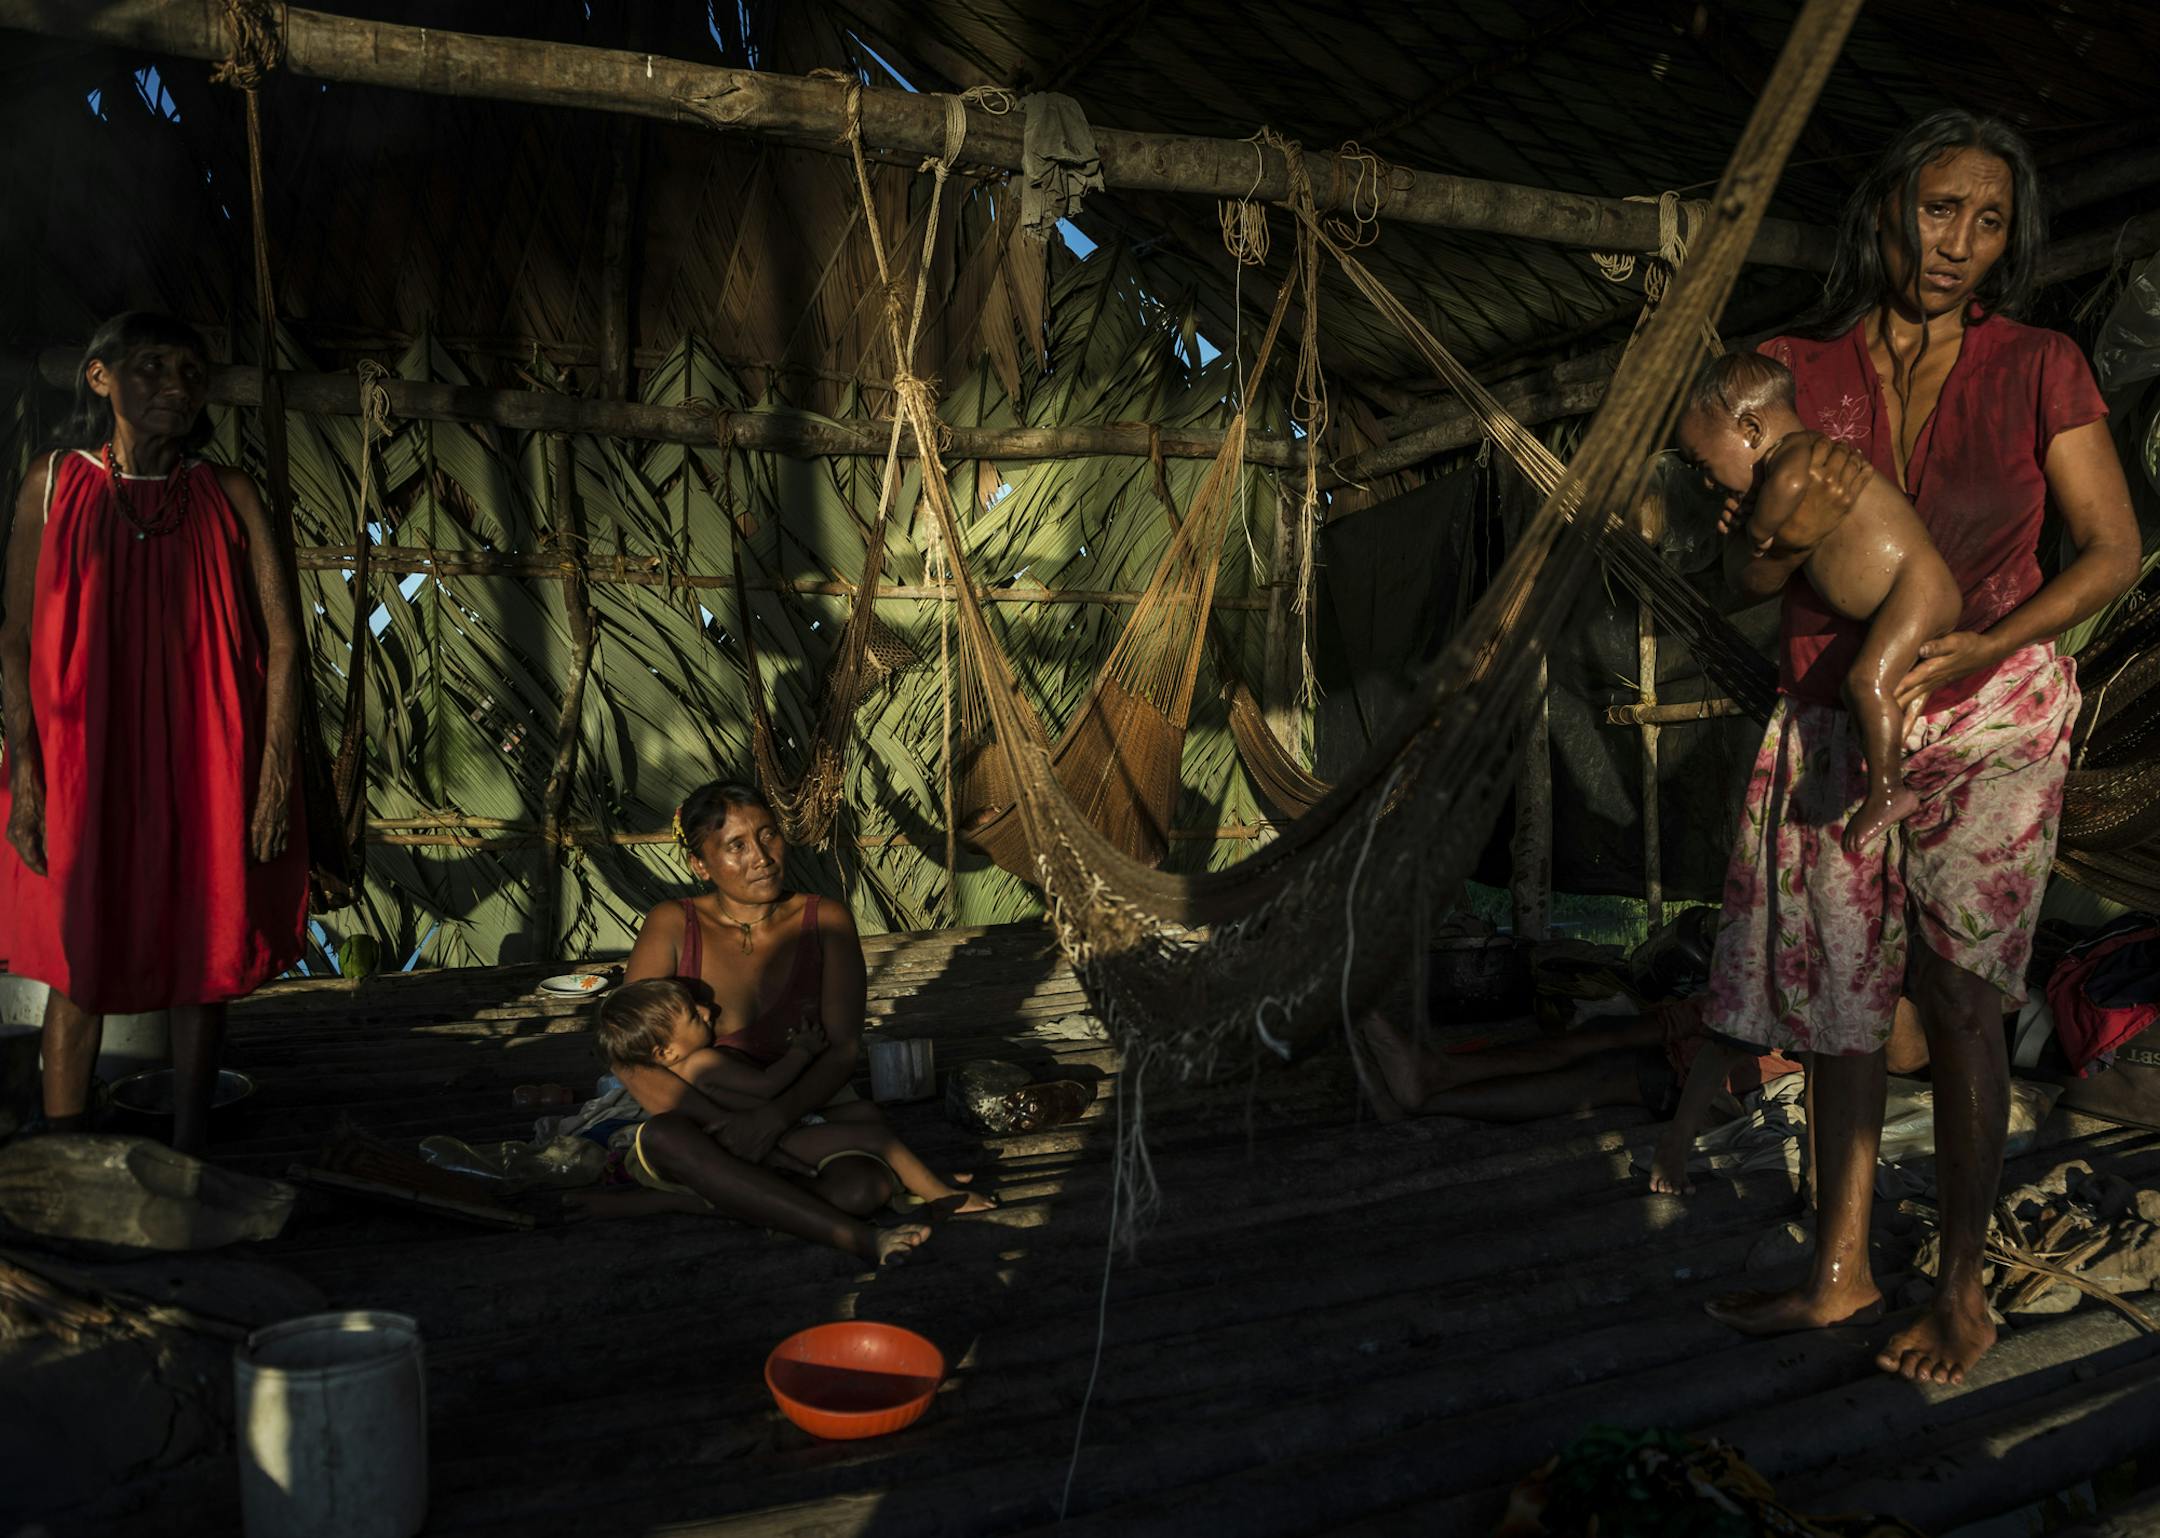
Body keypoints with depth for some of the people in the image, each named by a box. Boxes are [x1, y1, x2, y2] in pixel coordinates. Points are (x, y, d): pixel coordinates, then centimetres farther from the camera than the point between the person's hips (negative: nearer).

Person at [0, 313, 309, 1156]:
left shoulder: (227, 496, 2)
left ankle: (187, 1159, 19)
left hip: (208, 766, 1)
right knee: (79, 963, 4)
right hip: (84, 761, 0)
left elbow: (283, 637, -3)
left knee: (205, 959, 6)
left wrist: (276, 770, -10)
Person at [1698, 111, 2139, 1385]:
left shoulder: (2038, 369, 0)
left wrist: (1990, 644, -17)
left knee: (1957, 1002, -2)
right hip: (1836, 721, 3)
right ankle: (1842, 1270, 20)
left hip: (1990, 718, -3)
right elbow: (1751, 574, 5)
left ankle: (1964, 1293, 14)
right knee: (1840, 996, 7)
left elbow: (2115, 548, -1)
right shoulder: (1800, 370, 5)